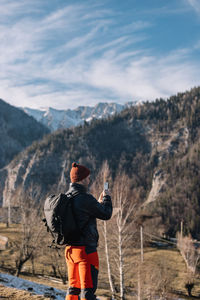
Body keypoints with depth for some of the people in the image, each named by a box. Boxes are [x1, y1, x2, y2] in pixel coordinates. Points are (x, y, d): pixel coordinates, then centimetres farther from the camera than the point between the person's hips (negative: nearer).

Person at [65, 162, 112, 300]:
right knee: (88, 289, -3)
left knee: (73, 288, 17)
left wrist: (99, 203, 22)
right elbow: (106, 214, -8)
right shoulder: (85, 198, -17)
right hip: (86, 249, -8)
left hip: (70, 248, 8)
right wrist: (106, 198, 9)